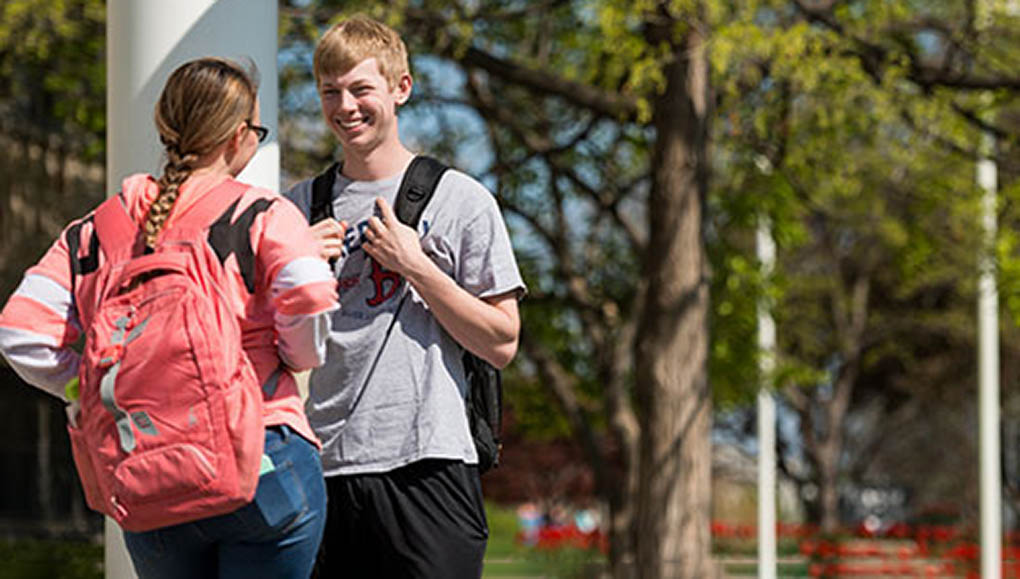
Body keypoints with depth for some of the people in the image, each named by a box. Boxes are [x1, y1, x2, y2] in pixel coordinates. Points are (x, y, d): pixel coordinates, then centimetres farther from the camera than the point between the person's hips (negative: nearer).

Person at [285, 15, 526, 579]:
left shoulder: (460, 200, 3)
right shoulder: (298, 207, 13)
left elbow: (501, 344, -1)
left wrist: (414, 265, -8)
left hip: (426, 467, -3)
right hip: (322, 466, 3)